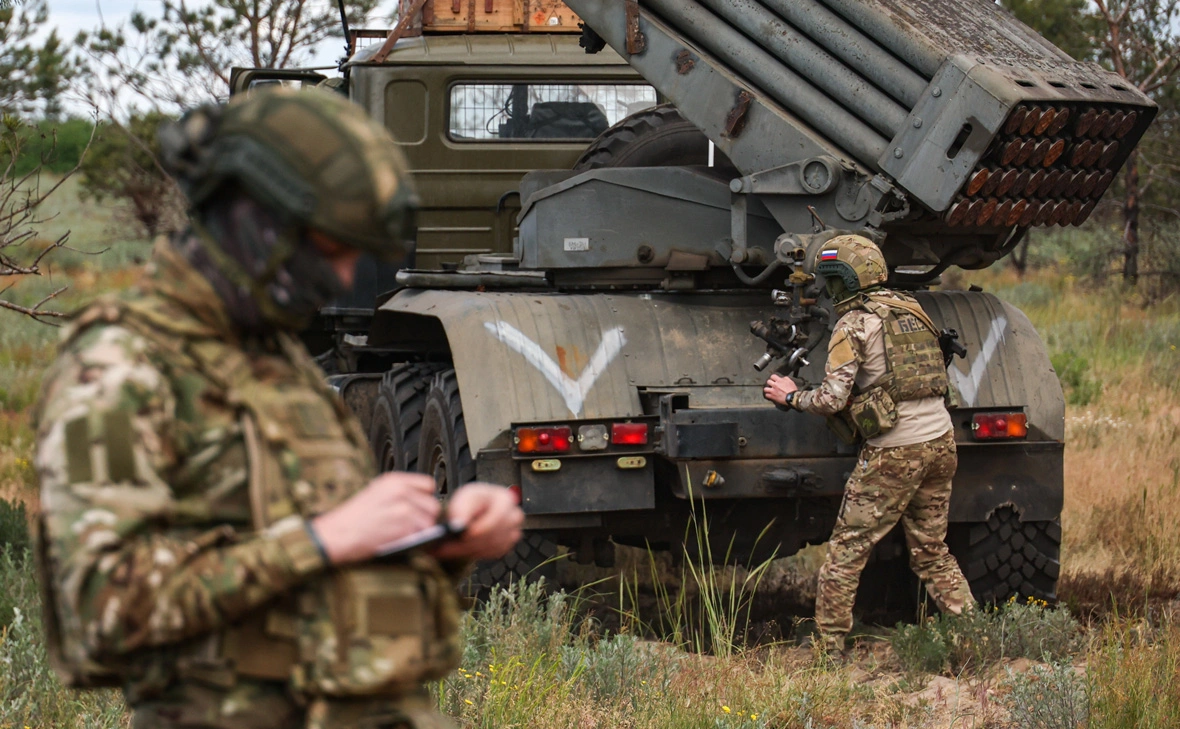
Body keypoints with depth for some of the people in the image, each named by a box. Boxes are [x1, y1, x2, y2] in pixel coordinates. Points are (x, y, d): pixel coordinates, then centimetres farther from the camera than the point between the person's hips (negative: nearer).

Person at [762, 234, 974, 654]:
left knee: (846, 551, 1)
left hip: (894, 454, -7)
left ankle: (829, 646, 2)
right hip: (941, 443, 7)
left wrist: (791, 396, 4)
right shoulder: (910, 308, 15)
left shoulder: (854, 324, -7)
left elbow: (832, 400, -12)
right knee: (931, 551, 17)